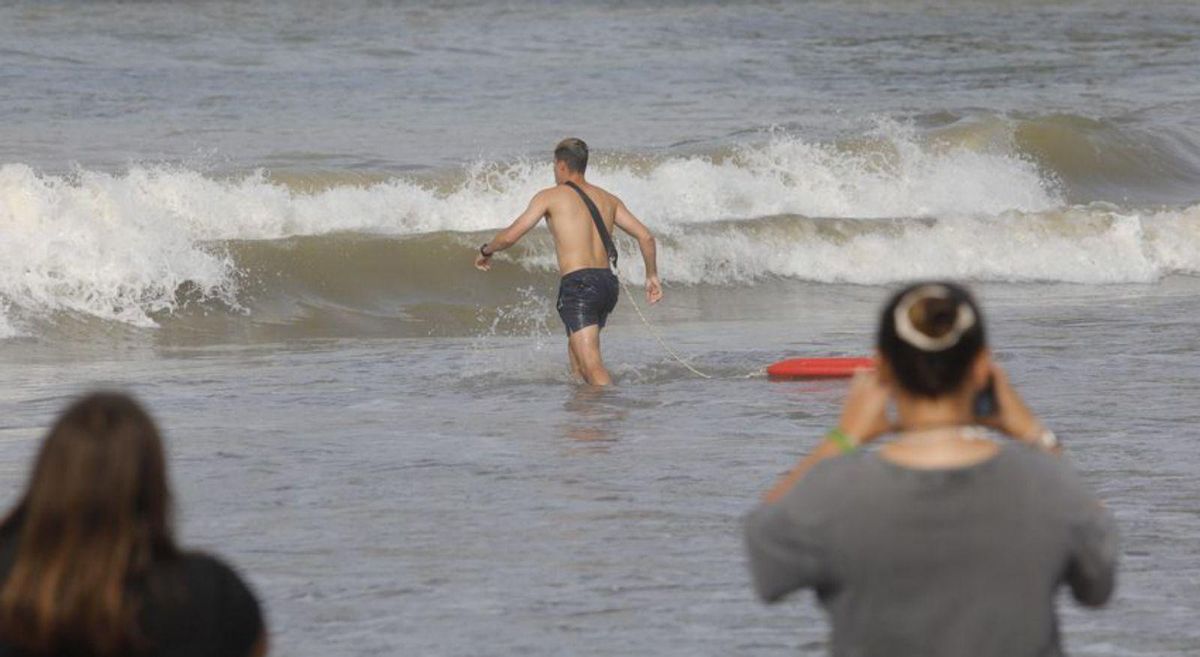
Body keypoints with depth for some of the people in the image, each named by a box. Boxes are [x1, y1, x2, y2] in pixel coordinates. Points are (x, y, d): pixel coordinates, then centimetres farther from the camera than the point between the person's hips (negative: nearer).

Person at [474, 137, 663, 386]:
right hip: (608, 282, 7)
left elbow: (510, 236, 0)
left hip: (578, 284, -7)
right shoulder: (608, 200, 18)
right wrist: (652, 275, 22)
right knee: (576, 356, 24)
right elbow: (645, 237, 11)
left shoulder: (550, 197, 2)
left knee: (592, 366, -14)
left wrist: (486, 251, 20)